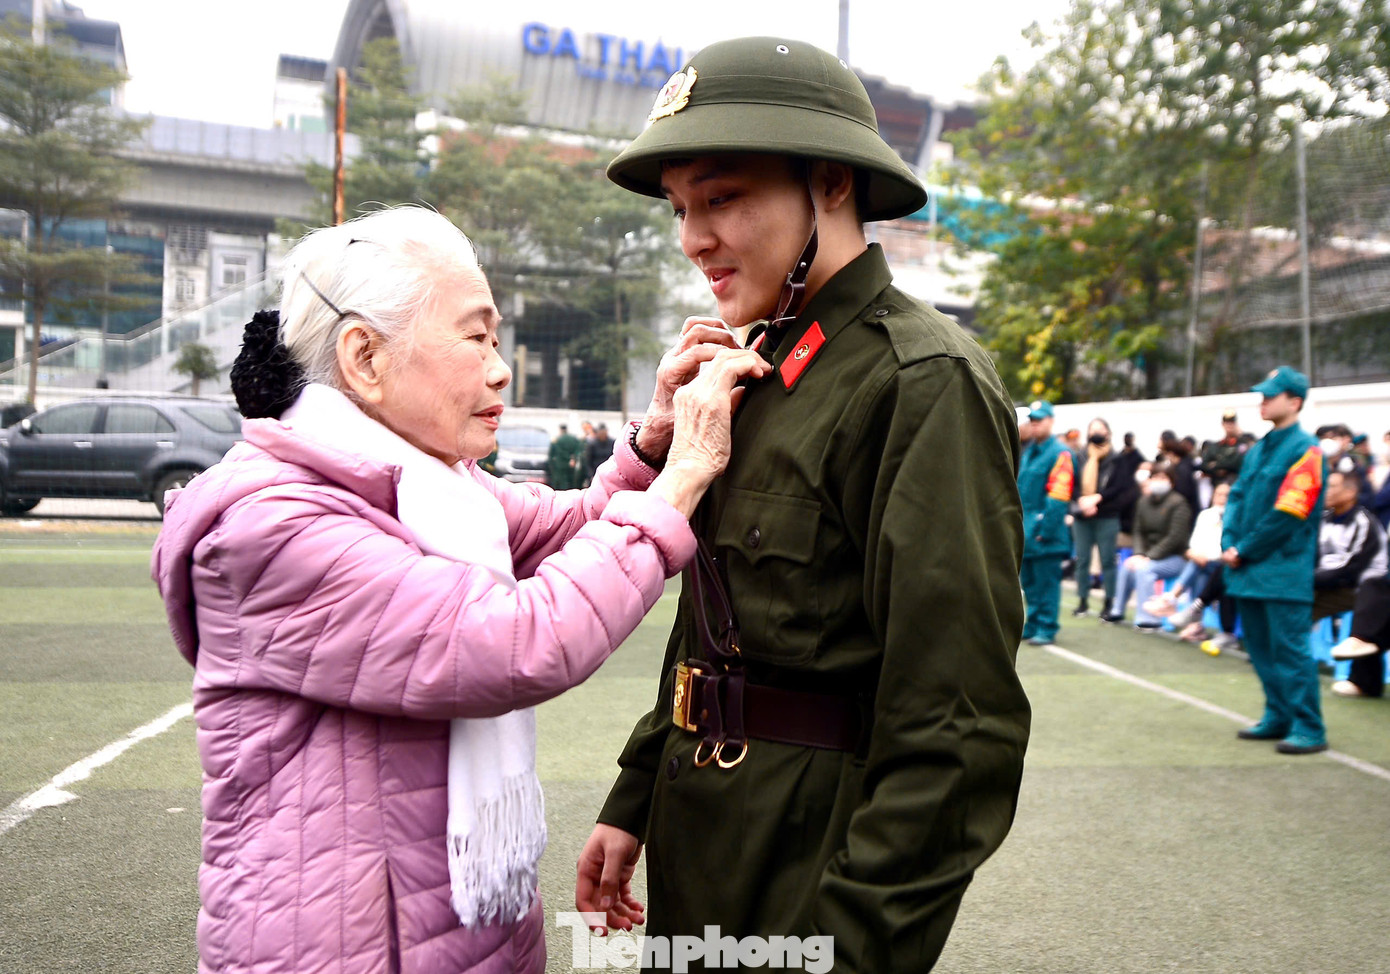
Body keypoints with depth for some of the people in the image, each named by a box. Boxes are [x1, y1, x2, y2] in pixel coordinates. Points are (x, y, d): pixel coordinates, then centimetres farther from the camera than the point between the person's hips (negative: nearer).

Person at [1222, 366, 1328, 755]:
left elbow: (1288, 514, -16)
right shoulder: (1258, 450, 15)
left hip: (1284, 570, -8)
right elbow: (1237, 497, 15)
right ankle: (1278, 718, 25)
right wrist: (1229, 545, 0)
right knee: (1261, 647, 13)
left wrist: (1246, 550, -12)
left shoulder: (1304, 450, -10)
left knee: (1289, 648, -6)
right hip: (1248, 568, 8)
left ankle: (1309, 729, 3)